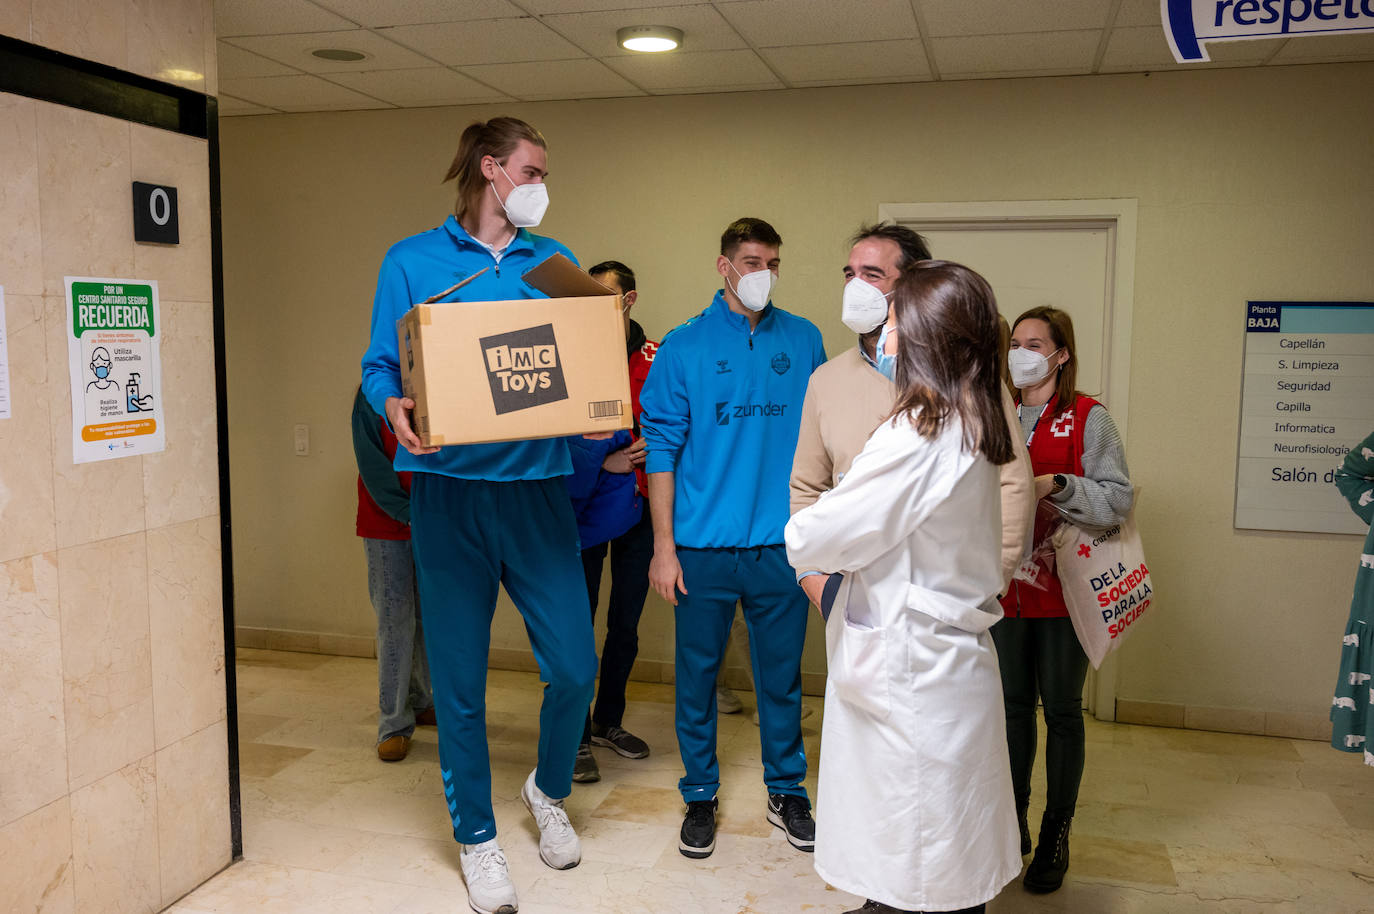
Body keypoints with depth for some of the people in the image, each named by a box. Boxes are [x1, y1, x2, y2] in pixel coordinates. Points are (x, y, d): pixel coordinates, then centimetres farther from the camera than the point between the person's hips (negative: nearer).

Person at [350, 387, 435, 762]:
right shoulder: (371, 395, -5)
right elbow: (373, 465, -10)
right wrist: (408, 514, -17)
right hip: (387, 525, -3)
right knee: (395, 620, -3)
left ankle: (421, 702, 29)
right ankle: (394, 724, 3)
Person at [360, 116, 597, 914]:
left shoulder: (554, 262, 13)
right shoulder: (413, 262, 5)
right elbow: (380, 368, 2)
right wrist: (396, 408, -19)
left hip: (538, 484, 2)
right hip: (451, 488, -2)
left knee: (575, 664, 1)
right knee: (460, 681, 6)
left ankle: (550, 791, 32)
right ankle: (477, 840, 27)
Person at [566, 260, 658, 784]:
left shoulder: (657, 360, 4)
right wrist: (605, 461, -15)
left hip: (639, 508, 3)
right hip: (586, 506, -3)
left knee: (626, 622, 13)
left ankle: (609, 722, 31)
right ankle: (577, 737, 13)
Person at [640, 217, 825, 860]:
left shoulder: (804, 341, 5)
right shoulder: (685, 347, 0)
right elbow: (662, 450, -2)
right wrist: (664, 546, -6)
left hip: (782, 543, 1)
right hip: (704, 545, -1)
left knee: (782, 674, 12)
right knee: (698, 674, 9)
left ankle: (786, 792, 30)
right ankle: (700, 796, 26)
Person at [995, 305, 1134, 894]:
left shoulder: (1088, 418, -3)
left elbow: (1118, 499, -10)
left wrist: (1054, 486, -21)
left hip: (1062, 587, -4)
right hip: (1004, 583, 4)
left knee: (1061, 709, 5)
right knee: (1013, 703, 13)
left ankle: (1056, 836, 19)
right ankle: (1013, 823, 27)